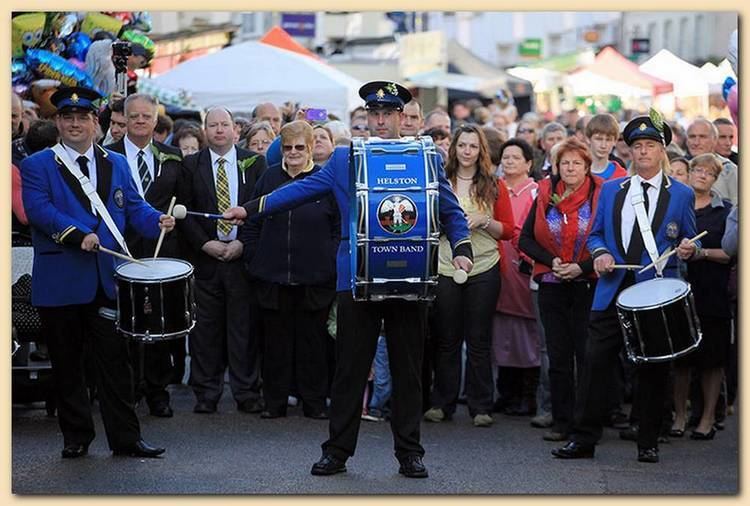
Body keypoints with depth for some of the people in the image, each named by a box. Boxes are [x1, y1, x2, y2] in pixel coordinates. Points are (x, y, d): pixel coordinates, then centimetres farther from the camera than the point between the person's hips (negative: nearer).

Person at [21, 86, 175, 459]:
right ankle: (76, 437, 17)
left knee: (115, 361, 0)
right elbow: (38, 209, -12)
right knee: (67, 365, 6)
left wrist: (158, 220, -11)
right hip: (60, 283, -2)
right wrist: (77, 235, -25)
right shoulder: (37, 166, 2)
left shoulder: (117, 164, 15)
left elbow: (134, 207, 11)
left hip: (106, 279, 2)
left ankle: (125, 438, 4)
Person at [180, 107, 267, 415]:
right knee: (205, 326, 2)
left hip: (243, 254, 0)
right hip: (204, 256, 0)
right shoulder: (191, 165, 7)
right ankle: (206, 393, 9)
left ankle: (247, 393, 7)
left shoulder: (254, 163, 7)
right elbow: (184, 211, 3)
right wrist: (205, 244, -8)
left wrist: (243, 243, -7)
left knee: (243, 326, 1)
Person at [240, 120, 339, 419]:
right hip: (273, 277, 2)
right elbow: (252, 224, 12)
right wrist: (253, 260, 5)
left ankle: (314, 402, 13)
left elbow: (340, 228, 2)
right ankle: (274, 402, 13)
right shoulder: (269, 178, 8)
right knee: (275, 339, 6)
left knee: (312, 340, 5)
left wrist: (332, 265, -4)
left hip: (314, 279, -2)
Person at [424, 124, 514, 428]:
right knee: (447, 339, 5)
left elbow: (508, 230, 4)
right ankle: (442, 404, 13)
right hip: (446, 268, 0)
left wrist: (482, 221, -12)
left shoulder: (493, 186, 5)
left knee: (479, 340, 3)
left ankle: (480, 407, 8)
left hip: (484, 270, 0)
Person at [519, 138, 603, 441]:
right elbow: (526, 239, 9)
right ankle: (561, 422, 10)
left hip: (588, 284, -3)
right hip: (552, 286, 3)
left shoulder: (600, 197, -2)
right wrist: (551, 261, -6)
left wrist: (582, 267, -13)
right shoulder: (546, 196, 7)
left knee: (587, 354, -3)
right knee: (558, 356, 5)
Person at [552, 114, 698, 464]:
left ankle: (648, 444, 13)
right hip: (612, 290, 2)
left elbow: (690, 241, 10)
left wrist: (688, 249, -12)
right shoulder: (610, 190, 13)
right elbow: (596, 234, 16)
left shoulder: (681, 194, 7)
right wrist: (600, 253, -5)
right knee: (595, 362, -3)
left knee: (652, 369, 3)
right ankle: (582, 440, 2)